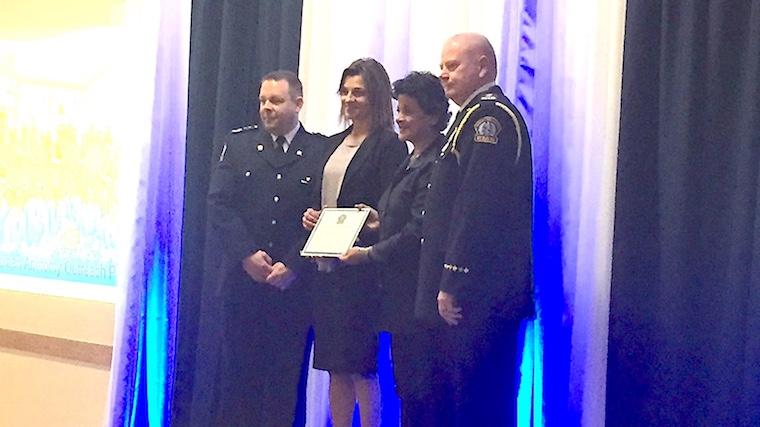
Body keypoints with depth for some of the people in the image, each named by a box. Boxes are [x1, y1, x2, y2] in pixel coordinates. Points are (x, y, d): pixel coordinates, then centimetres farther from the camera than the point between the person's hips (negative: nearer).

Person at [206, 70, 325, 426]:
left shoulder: (323, 151, 1)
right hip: (243, 277, 2)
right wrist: (247, 254, -11)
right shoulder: (238, 143, 8)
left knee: (288, 375, 3)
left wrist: (293, 266, -12)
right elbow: (219, 204, 0)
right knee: (238, 369, 7)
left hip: (294, 284, -2)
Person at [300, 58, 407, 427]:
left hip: (361, 268, -7)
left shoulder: (389, 144, -6)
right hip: (327, 265, 7)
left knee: (360, 364, -4)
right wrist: (310, 216, 2)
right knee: (334, 365, 10)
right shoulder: (334, 144, 17)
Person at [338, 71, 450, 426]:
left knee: (418, 395, -3)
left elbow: (419, 231, -20)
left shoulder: (435, 166, -16)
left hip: (418, 299, -10)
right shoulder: (413, 160, 16)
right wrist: (381, 223, 4)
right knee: (407, 388, 14)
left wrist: (369, 254, -12)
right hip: (402, 295, 10)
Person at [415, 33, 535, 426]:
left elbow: (479, 207, -20)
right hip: (480, 292, 10)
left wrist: (452, 283, -20)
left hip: (477, 292, -10)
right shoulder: (479, 116, 21)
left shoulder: (488, 116, -12)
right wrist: (449, 283, 18)